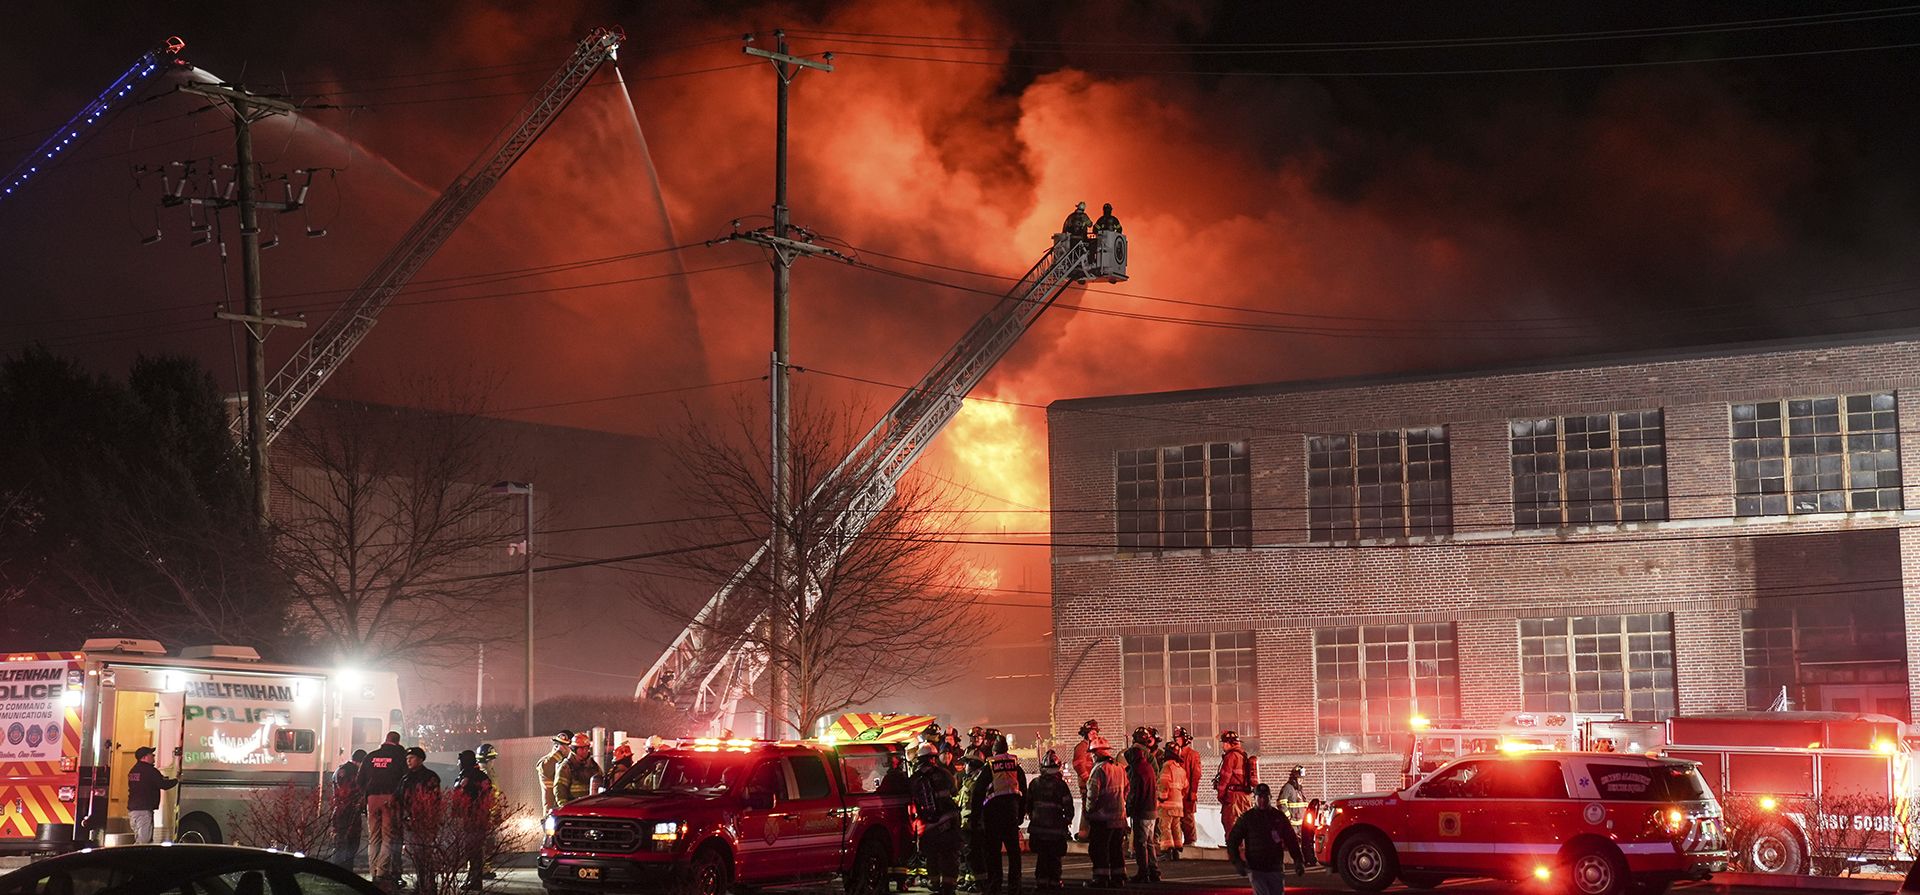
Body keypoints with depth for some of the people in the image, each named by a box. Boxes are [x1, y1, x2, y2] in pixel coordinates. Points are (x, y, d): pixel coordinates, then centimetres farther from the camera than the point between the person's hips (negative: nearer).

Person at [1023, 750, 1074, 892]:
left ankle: (1041, 880, 10)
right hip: (1056, 826, -3)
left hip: (1038, 827, 3)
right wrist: (1068, 820, 9)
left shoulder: (1035, 783, 1)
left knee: (1041, 855, 12)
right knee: (1055, 856, 5)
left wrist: (1032, 816, 25)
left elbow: (1027, 804, 9)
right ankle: (1054, 881, 5)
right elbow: (1068, 805, -7)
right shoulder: (1060, 784, -10)